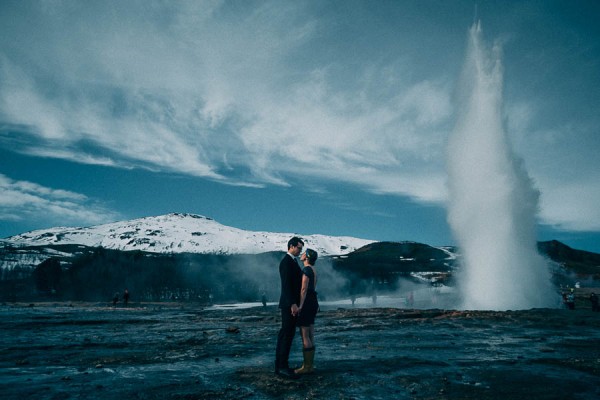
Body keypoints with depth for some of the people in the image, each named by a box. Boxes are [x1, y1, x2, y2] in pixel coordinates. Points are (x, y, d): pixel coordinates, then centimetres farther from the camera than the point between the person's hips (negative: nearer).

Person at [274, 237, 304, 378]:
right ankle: (283, 366, -3)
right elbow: (286, 285, -21)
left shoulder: (293, 262, 18)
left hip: (292, 304, 10)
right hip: (289, 304, -10)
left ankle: (279, 365, 15)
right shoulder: (286, 261, -14)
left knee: (285, 334, 11)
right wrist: (293, 304, -26)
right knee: (287, 334, -8)